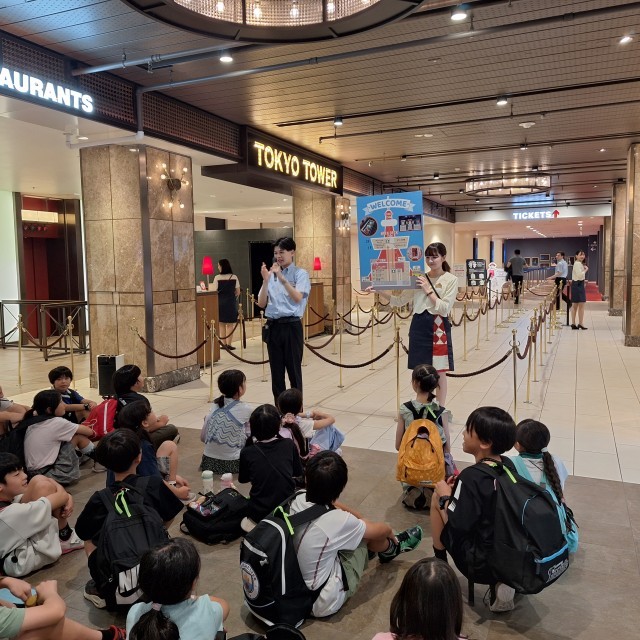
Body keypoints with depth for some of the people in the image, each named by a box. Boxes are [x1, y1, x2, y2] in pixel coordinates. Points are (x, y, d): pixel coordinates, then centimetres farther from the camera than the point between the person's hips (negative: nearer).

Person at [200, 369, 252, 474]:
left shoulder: (215, 406, 1)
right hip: (232, 464, -4)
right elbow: (248, 434, 0)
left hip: (208, 463, 4)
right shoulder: (245, 409, -12)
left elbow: (202, 437, 4)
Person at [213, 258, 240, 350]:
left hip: (220, 303, -1)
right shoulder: (234, 277, 0)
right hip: (231, 303, 1)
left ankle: (224, 344, 10)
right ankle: (229, 344, 2)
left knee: (222, 324, 9)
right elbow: (238, 292, 3)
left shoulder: (217, 278, -8)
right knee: (230, 324, 4)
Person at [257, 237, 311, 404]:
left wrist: (282, 278, -21)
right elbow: (261, 304, 5)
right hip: (273, 326, 4)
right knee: (276, 371, 10)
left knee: (294, 370, 2)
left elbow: (298, 298, -17)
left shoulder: (300, 274, -2)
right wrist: (266, 280, -6)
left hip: (291, 326, -4)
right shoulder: (271, 274, 10)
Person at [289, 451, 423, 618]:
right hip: (323, 603, -6)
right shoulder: (337, 521, -29)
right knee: (377, 531, 0)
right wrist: (392, 536, 13)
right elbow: (383, 529, -6)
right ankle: (393, 548, 34)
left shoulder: (298, 499, -15)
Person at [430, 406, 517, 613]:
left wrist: (445, 497, -4)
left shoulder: (471, 477, -23)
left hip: (481, 565, -6)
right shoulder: (509, 465, -1)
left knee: (437, 496, 4)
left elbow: (455, 527, -20)